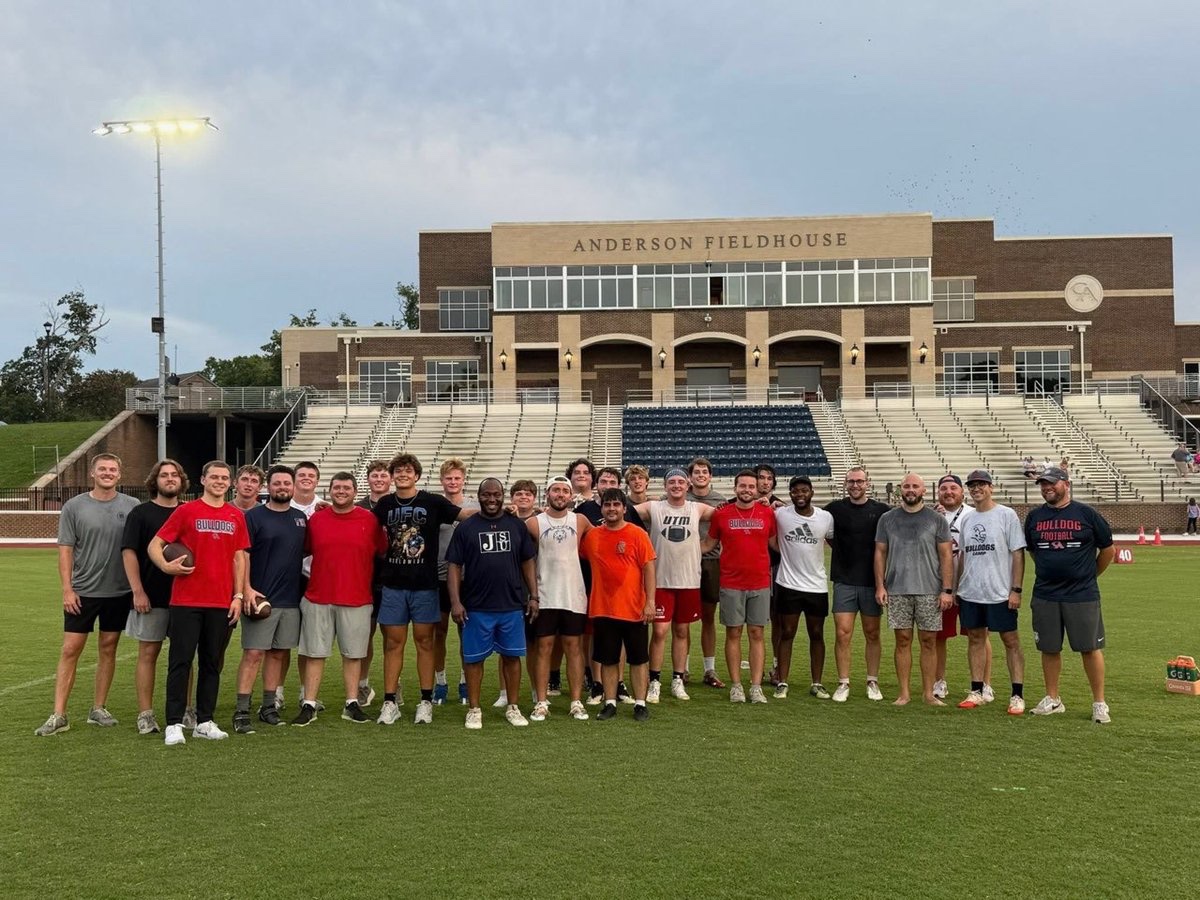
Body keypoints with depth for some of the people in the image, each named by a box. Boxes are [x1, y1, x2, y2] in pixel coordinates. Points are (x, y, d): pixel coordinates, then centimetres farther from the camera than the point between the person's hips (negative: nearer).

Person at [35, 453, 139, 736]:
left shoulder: (132, 507, 1)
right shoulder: (74, 506, 0)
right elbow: (66, 550, 0)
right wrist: (67, 589, -7)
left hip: (119, 592, 1)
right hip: (82, 592, -1)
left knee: (108, 649, 9)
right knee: (70, 649, -2)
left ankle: (98, 709, 20)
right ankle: (58, 715, 3)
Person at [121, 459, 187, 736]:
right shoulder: (140, 513, 1)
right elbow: (129, 552, -4)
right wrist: (138, 591, -12)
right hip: (151, 597, -3)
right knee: (148, 653, 2)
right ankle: (145, 714, 8)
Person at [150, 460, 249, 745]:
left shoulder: (236, 516, 10)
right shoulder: (186, 511, 1)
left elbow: (239, 558, 11)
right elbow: (155, 545, 0)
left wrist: (238, 596, 5)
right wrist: (166, 565, -19)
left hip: (221, 602, 3)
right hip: (186, 600, -3)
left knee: (212, 663, 9)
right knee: (180, 661, -1)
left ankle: (204, 721, 17)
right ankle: (174, 724, 5)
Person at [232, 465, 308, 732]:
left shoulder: (301, 518, 12)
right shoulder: (254, 516, -4)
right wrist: (247, 589, -17)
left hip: (291, 599, 5)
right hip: (260, 597, -5)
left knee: (278, 652, 10)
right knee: (253, 653, -7)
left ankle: (268, 707, 19)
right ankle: (241, 711, -3)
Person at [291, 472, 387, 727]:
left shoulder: (370, 520, 0)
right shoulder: (316, 519, 5)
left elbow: (383, 552, 6)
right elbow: (304, 551, 12)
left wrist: (371, 582, 3)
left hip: (357, 600, -1)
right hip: (318, 599, 1)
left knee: (353, 653, 7)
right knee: (314, 653, 4)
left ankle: (352, 704, 16)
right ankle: (309, 705, 10)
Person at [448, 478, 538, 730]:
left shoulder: (516, 525, 5)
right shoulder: (466, 527, 0)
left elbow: (527, 563, 9)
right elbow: (454, 567, -2)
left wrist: (533, 596, 3)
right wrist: (455, 602, -9)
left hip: (512, 605, 2)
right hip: (476, 607, -1)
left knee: (512, 655, 8)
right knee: (474, 658, 4)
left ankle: (513, 707, 19)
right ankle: (474, 709, 16)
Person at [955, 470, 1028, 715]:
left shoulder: (1006, 515, -5)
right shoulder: (967, 518, 11)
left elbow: (1018, 554, -8)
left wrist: (1016, 590, -13)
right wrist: (956, 588, 14)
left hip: (1000, 593, -6)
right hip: (970, 593, 6)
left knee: (1011, 641, 0)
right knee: (975, 639, 10)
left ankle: (1017, 695, 5)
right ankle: (977, 692, 18)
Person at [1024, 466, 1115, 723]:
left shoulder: (1086, 514, -3)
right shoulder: (1034, 516, 6)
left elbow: (1108, 549, 6)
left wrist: (1089, 575, 9)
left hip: (1082, 595, -3)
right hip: (1044, 596, 3)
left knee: (1090, 648, 0)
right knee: (1049, 649, 9)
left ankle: (1099, 703, 11)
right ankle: (1052, 700, 22)